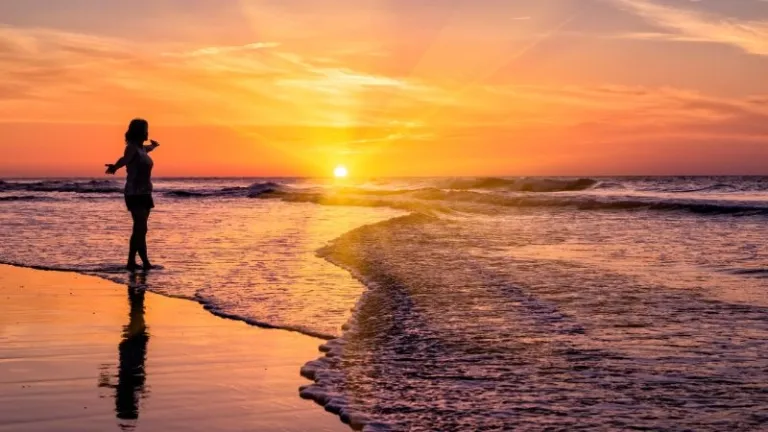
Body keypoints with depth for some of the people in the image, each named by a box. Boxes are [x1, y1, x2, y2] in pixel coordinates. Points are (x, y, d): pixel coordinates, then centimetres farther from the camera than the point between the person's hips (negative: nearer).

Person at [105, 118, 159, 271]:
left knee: (139, 229, 10)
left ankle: (131, 262, 15)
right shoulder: (132, 148, -11)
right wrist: (115, 167, -54)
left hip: (144, 194, 9)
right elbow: (125, 159, -34)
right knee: (141, 229, -11)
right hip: (135, 194, -9)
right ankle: (145, 262, -12)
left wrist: (153, 145, 61)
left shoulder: (142, 148, 14)